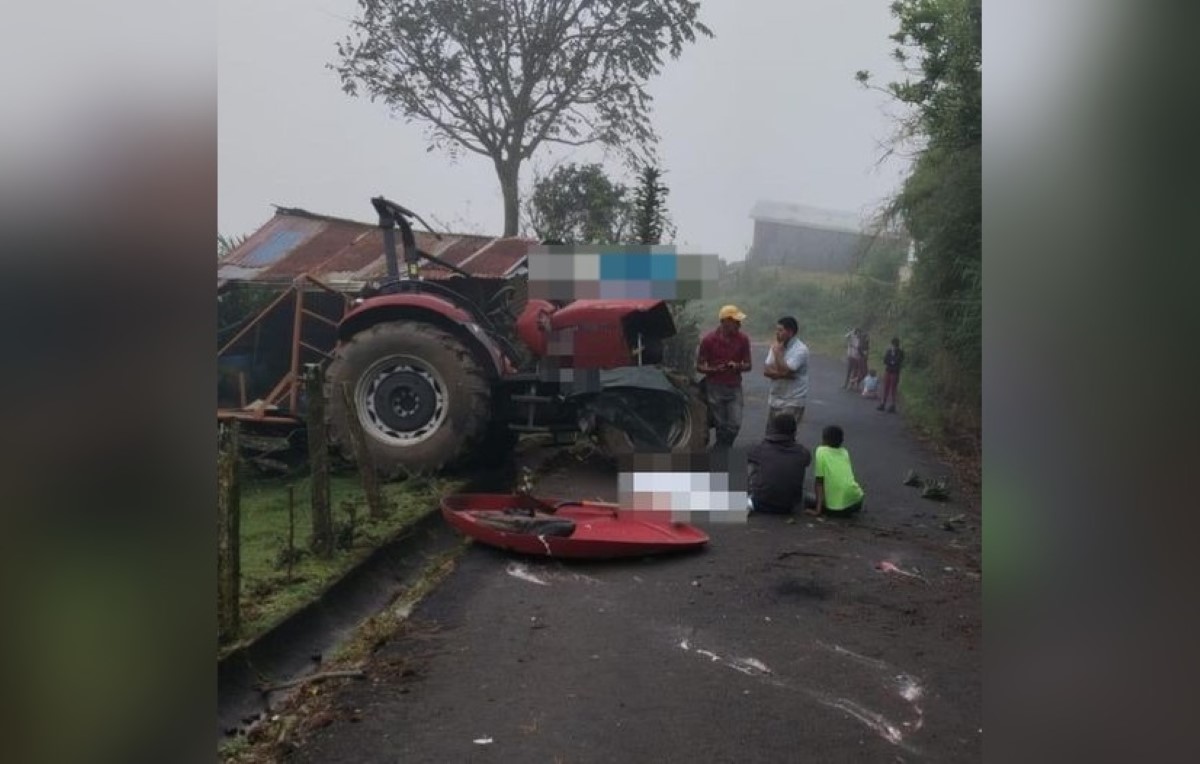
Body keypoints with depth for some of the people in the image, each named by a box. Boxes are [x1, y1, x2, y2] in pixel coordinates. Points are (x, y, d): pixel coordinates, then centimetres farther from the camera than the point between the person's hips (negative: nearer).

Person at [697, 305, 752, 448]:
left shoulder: (743, 339, -2)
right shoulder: (709, 339, -10)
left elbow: (748, 365, 6)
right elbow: (699, 366, -3)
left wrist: (737, 366, -17)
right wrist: (714, 369, -22)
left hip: (734, 387, 3)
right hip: (715, 387, -2)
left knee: (735, 425, -2)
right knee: (721, 425, 2)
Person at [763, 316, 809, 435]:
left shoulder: (800, 349, -16)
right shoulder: (776, 346, 7)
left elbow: (784, 370, -26)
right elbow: (766, 371, -1)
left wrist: (777, 352, -15)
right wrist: (784, 374, -17)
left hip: (792, 402, -7)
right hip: (774, 399, 7)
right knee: (770, 435, 13)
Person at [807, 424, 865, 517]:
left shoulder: (821, 451, -1)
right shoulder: (844, 452, 13)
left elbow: (819, 481, -5)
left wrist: (818, 510, -6)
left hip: (835, 508, -5)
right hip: (856, 502, 5)